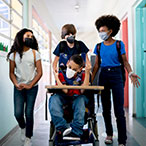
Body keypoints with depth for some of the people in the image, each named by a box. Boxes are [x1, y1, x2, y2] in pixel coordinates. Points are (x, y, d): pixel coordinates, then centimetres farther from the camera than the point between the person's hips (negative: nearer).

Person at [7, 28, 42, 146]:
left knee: (29, 113, -3)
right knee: (18, 113, -5)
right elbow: (11, 72, 5)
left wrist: (30, 85, -11)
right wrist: (16, 84, -12)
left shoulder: (35, 53, 1)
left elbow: (39, 72, -2)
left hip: (32, 87, -1)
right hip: (18, 88, 1)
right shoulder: (14, 54, 4)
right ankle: (23, 127, 28)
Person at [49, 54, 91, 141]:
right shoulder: (62, 74, -2)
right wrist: (56, 77, -20)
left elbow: (82, 90, -19)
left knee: (81, 99, -34)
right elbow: (65, 91, -16)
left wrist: (87, 73, -20)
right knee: (53, 98, -28)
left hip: (77, 98, 0)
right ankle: (63, 128, -40)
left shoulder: (82, 75, -1)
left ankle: (76, 132, -38)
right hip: (64, 98, 1)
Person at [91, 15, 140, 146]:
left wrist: (131, 73, -19)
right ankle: (109, 134, 26)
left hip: (116, 75, -4)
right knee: (106, 108, 10)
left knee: (119, 110, -6)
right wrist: (91, 79, 5)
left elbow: (125, 61, -2)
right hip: (103, 76, 4)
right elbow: (97, 64, 11)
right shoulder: (99, 46, 8)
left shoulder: (119, 44, -1)